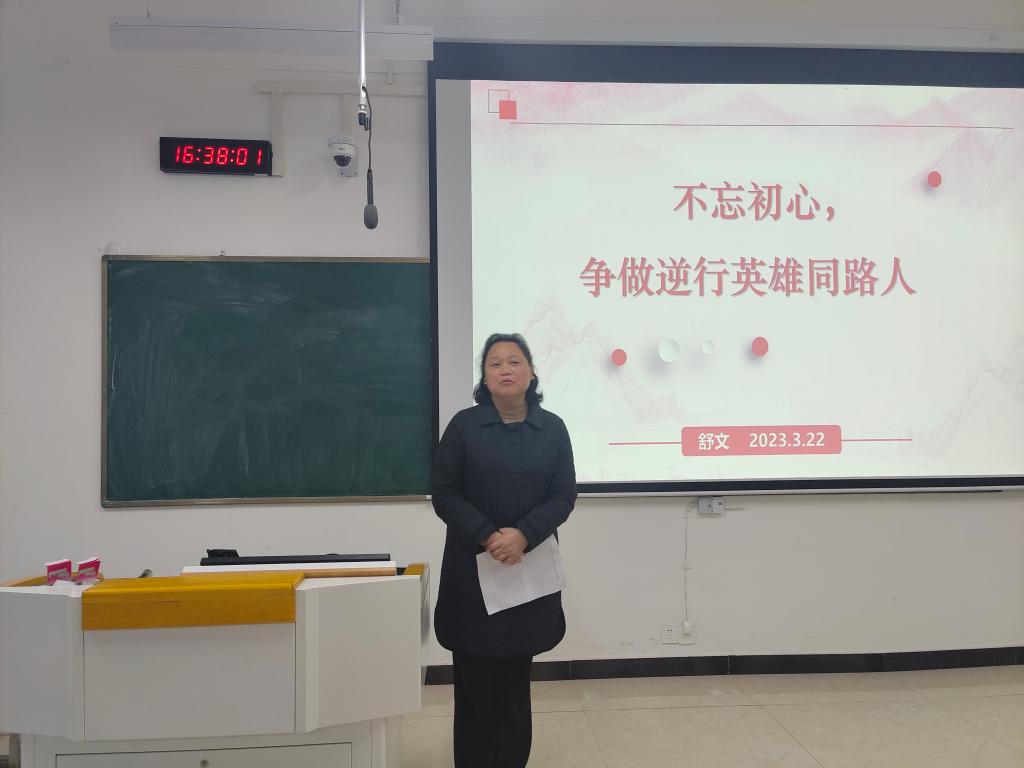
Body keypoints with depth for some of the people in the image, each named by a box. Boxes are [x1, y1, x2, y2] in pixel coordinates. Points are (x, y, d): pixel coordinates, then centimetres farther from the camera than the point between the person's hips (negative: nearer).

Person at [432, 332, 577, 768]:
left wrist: (522, 535, -17)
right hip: (472, 567, -1)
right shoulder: (463, 425, -1)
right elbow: (444, 494, -5)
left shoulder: (553, 428, 3)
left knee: (515, 679, 8)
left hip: (531, 566, 1)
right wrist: (488, 537, -17)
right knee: (474, 679, 3)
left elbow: (564, 496, -2)